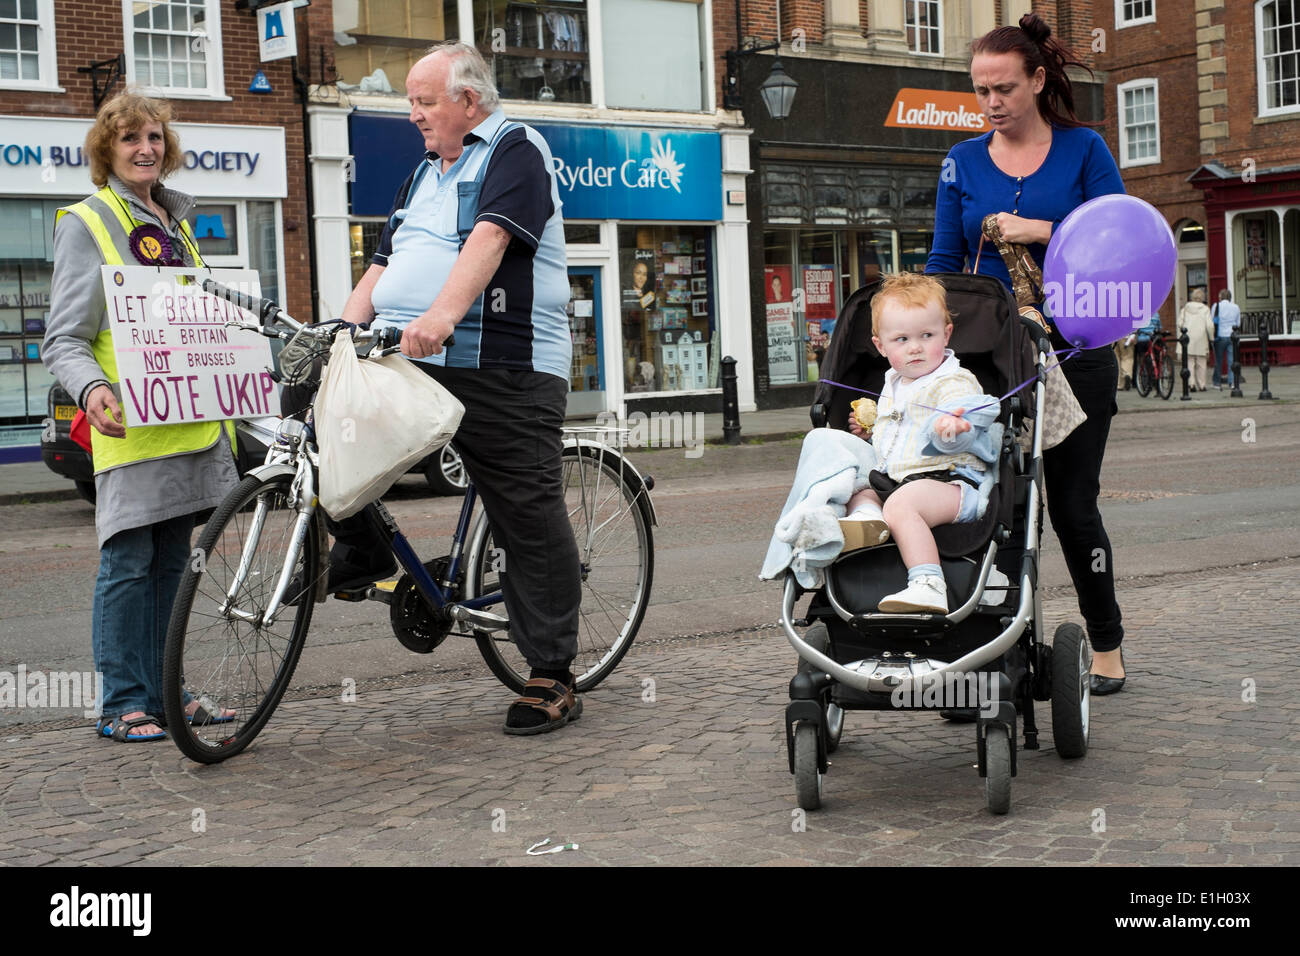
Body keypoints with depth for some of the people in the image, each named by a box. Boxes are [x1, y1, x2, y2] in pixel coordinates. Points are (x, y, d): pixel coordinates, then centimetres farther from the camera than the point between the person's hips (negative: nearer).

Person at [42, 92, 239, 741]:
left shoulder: (175, 222, 20)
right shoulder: (86, 223, -2)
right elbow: (64, 340, -8)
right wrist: (91, 390, -27)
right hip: (130, 425, -7)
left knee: (171, 560, 10)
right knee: (128, 562, -6)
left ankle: (163, 693, 17)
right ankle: (122, 703, 1)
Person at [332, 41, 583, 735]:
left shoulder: (515, 151, -1)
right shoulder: (424, 174, 25)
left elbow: (489, 239, -19)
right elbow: (384, 265, 22)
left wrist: (441, 315, -34)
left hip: (504, 371, -7)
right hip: (404, 361, 7)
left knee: (530, 521, -5)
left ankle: (551, 677, 4)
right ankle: (362, 554, 6)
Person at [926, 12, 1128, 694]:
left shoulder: (1083, 149, 1)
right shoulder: (963, 163, 7)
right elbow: (943, 263, 7)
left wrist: (1042, 231, -16)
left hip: (1074, 351, -2)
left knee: (1072, 503, 2)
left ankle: (1106, 645, 17)